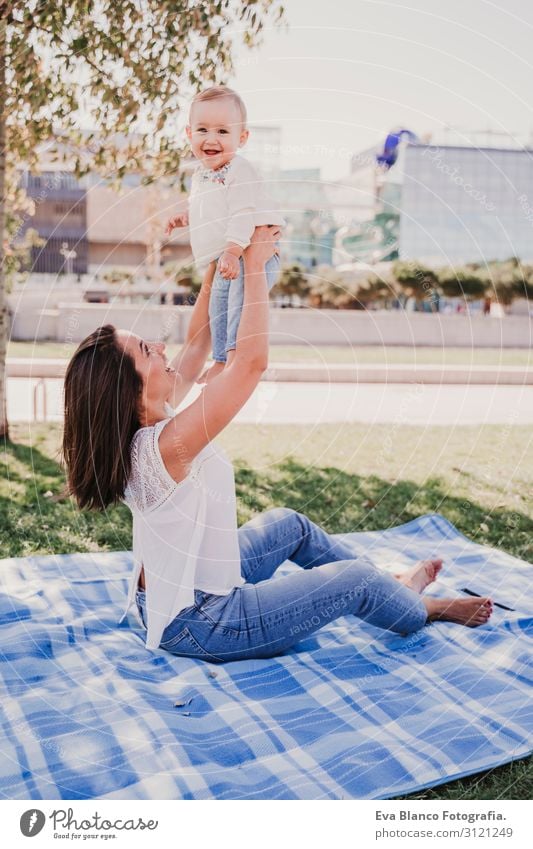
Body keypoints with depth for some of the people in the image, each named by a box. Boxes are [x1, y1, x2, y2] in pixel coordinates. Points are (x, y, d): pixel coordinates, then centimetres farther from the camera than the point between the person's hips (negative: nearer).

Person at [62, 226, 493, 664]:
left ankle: (391, 584, 44)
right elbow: (252, 360, -34)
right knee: (355, 579, 1)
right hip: (198, 625, -9)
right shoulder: (165, 446, -34)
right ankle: (420, 610, 34)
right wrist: (254, 265, -24)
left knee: (288, 523, 24)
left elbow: (198, 343, 3)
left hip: (170, 598, 10)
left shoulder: (144, 425, -7)